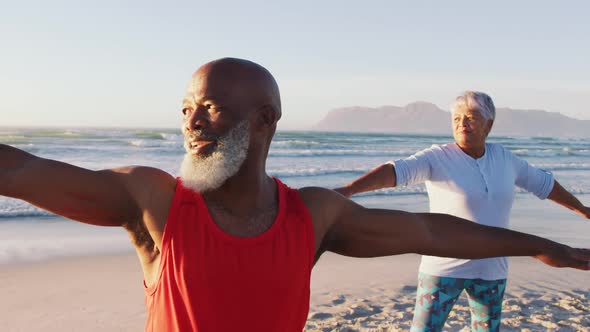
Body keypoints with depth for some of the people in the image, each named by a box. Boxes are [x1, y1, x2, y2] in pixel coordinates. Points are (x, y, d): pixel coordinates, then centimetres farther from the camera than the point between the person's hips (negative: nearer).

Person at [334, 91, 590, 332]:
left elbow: (542, 182, 19)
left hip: (491, 268, 5)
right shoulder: (437, 158, -13)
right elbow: (396, 171, -29)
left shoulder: (502, 157, 4)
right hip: (443, 267, -5)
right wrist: (349, 189, -44)